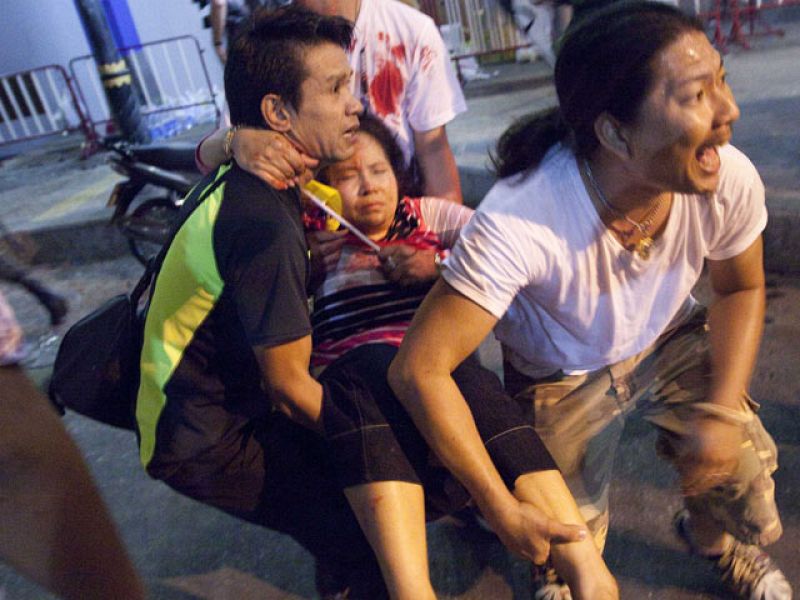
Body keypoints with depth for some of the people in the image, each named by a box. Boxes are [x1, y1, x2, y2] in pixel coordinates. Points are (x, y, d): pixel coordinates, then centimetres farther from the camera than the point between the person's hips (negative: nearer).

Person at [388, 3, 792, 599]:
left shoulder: (731, 180, -25)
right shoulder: (519, 223, -41)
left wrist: (724, 412, -15)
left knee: (746, 482, -4)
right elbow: (419, 369, -38)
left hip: (674, 343, 4)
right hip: (559, 377, -3)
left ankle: (718, 542, 37)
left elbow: (742, 288, -4)